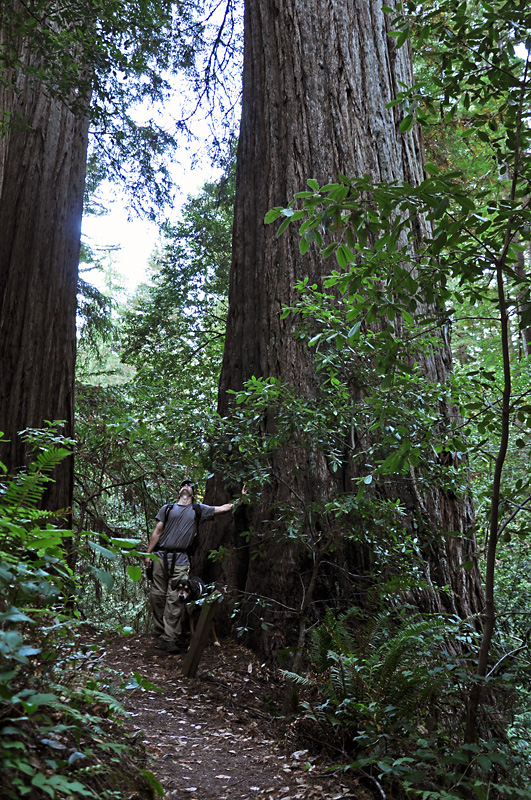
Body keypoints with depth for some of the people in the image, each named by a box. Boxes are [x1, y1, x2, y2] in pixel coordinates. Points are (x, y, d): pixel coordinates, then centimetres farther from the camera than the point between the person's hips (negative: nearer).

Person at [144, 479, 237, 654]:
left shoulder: (198, 510, 14)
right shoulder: (167, 508, 15)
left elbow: (225, 508, 14)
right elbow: (157, 532, 12)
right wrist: (148, 554, 7)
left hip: (180, 560, -1)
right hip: (160, 556, 1)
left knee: (175, 599, -7)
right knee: (157, 596, 2)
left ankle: (170, 638, -3)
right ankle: (160, 634, 13)